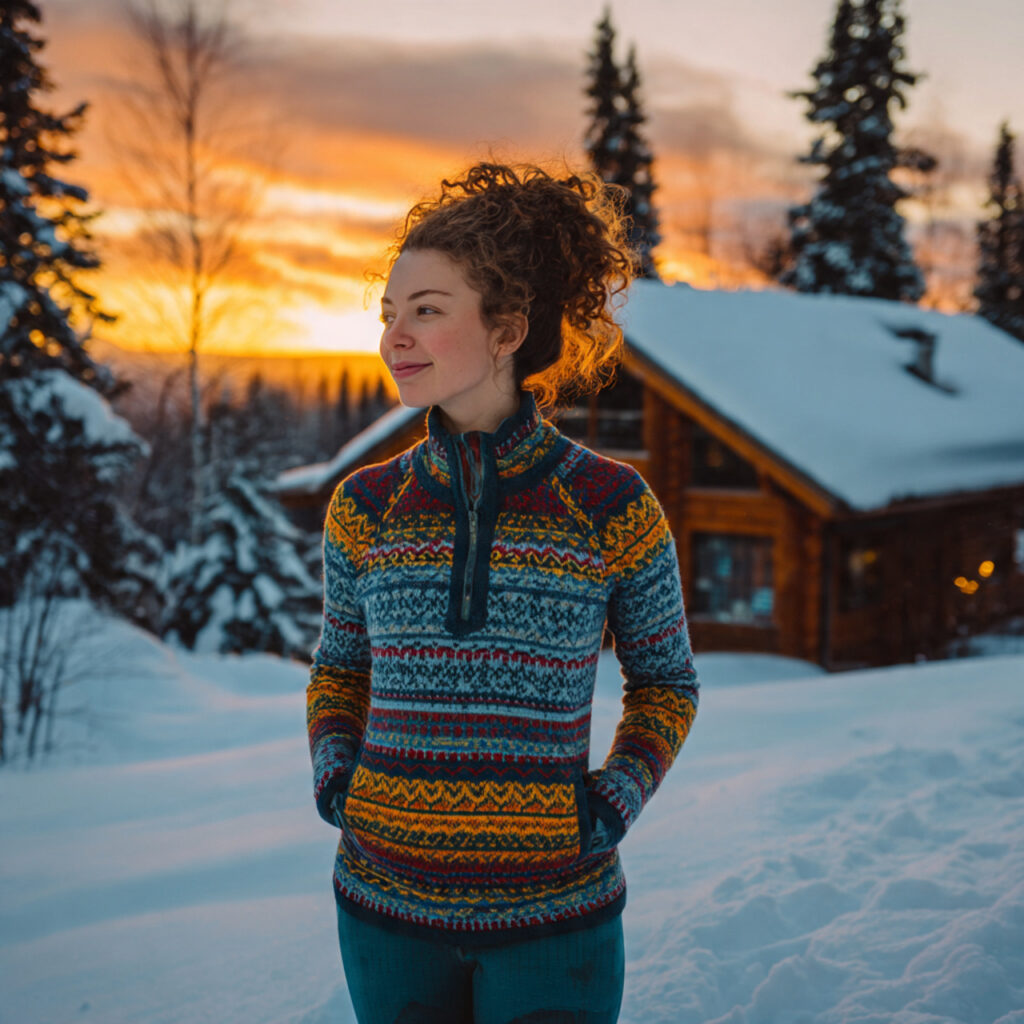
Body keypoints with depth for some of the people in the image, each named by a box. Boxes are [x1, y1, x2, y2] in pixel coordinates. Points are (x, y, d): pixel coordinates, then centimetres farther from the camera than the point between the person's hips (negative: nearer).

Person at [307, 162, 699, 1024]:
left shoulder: (612, 506, -7)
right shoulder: (366, 507, -1)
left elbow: (666, 681, 6)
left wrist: (615, 803, -7)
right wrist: (333, 779, -1)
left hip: (555, 908, -2)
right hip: (387, 900, 3)